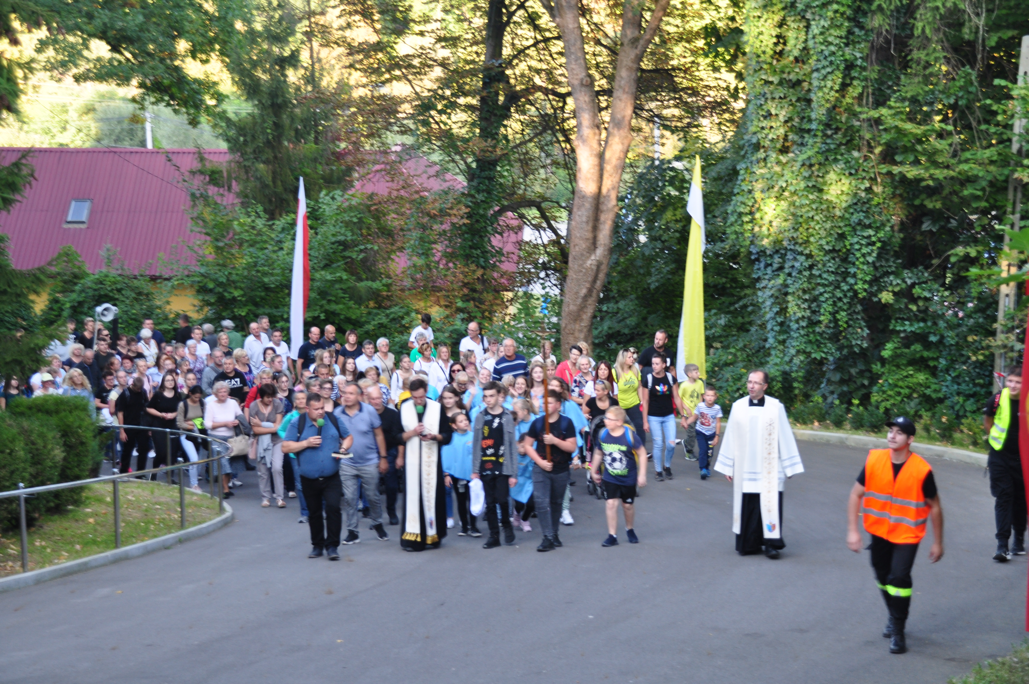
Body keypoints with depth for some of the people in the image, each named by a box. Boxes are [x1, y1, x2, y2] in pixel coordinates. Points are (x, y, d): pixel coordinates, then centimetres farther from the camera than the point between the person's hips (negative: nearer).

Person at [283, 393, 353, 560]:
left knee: (333, 507, -16)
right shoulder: (297, 424, -3)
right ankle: (317, 545, 27)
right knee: (314, 513, 13)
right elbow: (285, 447, -6)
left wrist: (343, 449, -8)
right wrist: (306, 443, -16)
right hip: (309, 479, 1)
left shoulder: (333, 420, 2)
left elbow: (348, 437, 13)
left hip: (331, 478, -1)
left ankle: (332, 546, -6)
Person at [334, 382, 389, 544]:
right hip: (347, 464, 1)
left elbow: (379, 435, -1)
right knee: (350, 499, 2)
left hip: (369, 462, -1)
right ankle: (353, 531, 11)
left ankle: (377, 524, 30)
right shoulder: (337, 413, -3)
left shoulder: (369, 411, -7)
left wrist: (383, 458, -1)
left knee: (372, 497, 8)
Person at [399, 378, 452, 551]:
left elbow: (447, 436, 2)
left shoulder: (437, 408, 1)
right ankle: (412, 537, -2)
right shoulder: (404, 409, 4)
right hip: (411, 460, 0)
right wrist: (412, 432, -13)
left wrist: (434, 436, -16)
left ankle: (432, 536, 10)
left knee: (432, 495, 0)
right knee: (413, 496, -4)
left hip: (431, 460, 0)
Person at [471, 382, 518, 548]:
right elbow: (475, 445, 5)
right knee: (490, 503, 5)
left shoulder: (507, 417, 0)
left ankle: (507, 525, 17)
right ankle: (494, 536, 14)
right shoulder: (480, 417, 5)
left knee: (502, 500, -10)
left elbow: (512, 446, -1)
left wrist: (514, 473, -5)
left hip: (502, 466, -2)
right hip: (485, 467, 2)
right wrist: (474, 470, 0)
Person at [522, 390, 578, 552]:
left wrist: (554, 440, -22)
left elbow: (572, 447, -8)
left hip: (561, 470, 0)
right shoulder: (537, 423, 0)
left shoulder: (566, 423, -3)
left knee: (556, 503, 13)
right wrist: (540, 462, -10)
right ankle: (548, 537, -13)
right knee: (541, 502, -14)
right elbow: (527, 445, 3)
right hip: (541, 469, 0)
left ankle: (554, 534, 29)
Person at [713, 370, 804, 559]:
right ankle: (749, 543, 16)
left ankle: (771, 543, 5)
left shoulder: (776, 407, -4)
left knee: (770, 505, -4)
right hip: (745, 468, 2)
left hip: (769, 470, -2)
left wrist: (789, 465, 1)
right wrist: (728, 466, 9)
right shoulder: (738, 407, 3)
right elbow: (730, 437, 8)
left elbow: (785, 437, 0)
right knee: (747, 506, 5)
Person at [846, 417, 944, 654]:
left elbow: (935, 507, -6)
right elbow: (856, 494, -5)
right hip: (879, 530, 4)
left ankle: (898, 632, -2)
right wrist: (852, 530, -11)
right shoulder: (874, 460, -12)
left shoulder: (922, 470, -19)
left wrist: (937, 543, -1)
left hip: (907, 534, -4)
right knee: (883, 576, 16)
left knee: (899, 578, -17)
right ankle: (895, 617, 43)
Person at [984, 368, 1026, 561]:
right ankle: (1002, 545, -7)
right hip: (1000, 457, -1)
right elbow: (987, 420, 9)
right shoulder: (997, 400, -11)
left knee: (1020, 498, 11)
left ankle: (1019, 541, 27)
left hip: (1022, 458, 1)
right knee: (1003, 497, -4)